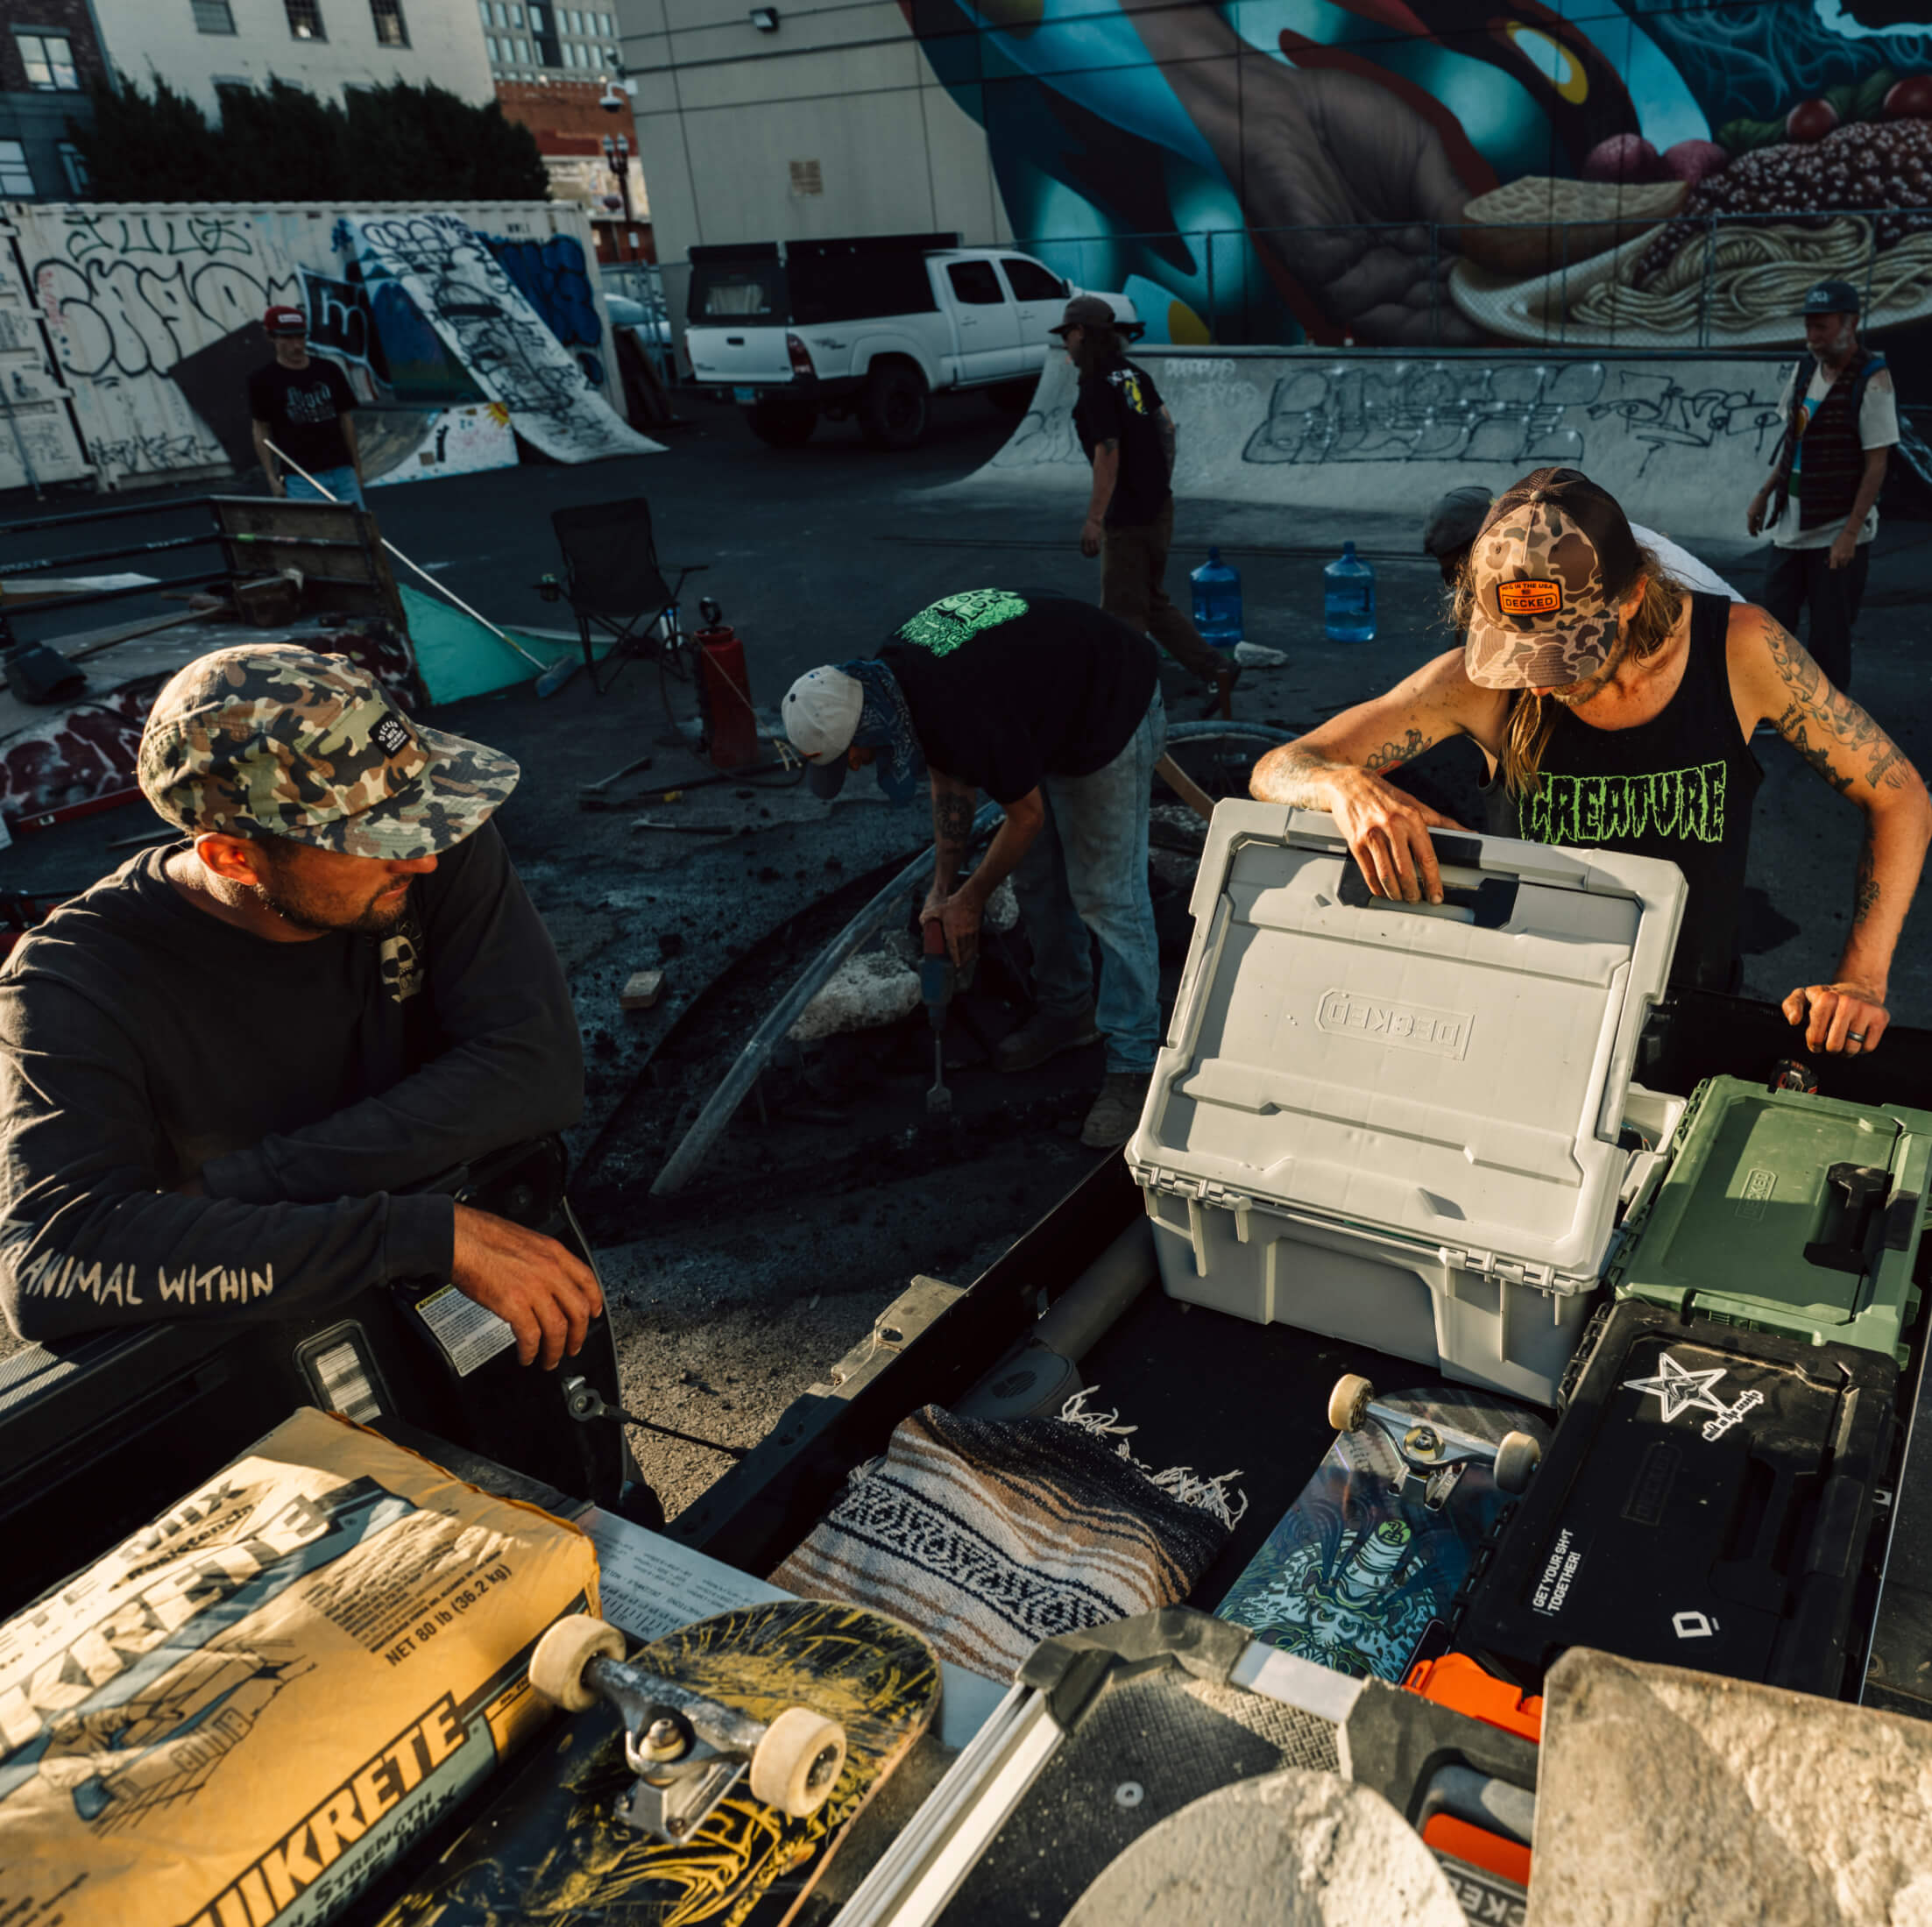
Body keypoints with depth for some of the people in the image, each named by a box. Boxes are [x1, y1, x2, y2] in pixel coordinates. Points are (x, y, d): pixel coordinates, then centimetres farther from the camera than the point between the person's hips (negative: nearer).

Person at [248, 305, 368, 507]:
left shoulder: (329, 371, 9)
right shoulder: (263, 380, 0)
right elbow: (260, 431, 3)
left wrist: (357, 467, 12)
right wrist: (272, 477, -4)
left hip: (342, 470, 4)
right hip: (301, 476, -4)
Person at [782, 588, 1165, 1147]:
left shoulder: (965, 718, -38)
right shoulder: (886, 677, -9)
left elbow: (1026, 816, -22)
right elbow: (951, 780, 6)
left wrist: (970, 899, -8)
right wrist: (943, 885, 6)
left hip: (1113, 715, -9)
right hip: (1049, 713, 9)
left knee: (1107, 894, -10)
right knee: (1036, 876, 14)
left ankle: (1134, 1067, -4)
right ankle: (1066, 1011, 31)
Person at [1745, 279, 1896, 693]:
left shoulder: (1872, 381, -15)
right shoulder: (1804, 368, 5)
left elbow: (1876, 465, -16)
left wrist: (1850, 534, -20)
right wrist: (1764, 496, 14)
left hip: (1837, 530, -7)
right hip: (1792, 521, 7)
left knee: (1829, 632, 0)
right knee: (1776, 619, 12)